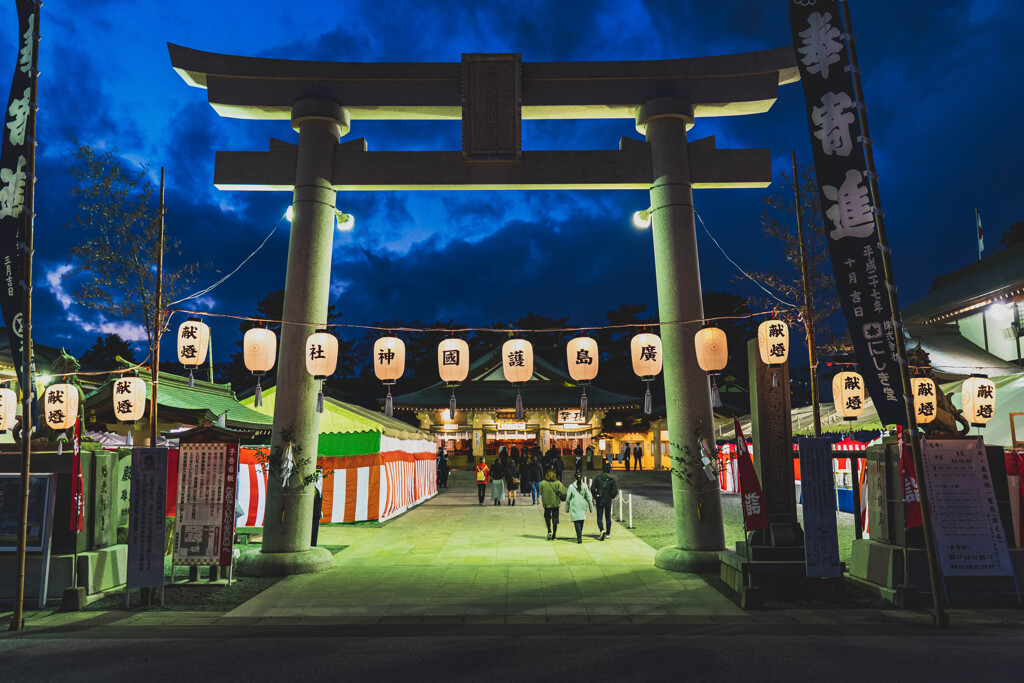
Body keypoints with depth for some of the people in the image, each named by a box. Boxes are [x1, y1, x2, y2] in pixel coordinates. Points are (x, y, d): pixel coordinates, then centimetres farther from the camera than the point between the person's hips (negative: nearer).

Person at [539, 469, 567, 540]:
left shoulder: (542, 483, -8)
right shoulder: (557, 483, -10)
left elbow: (541, 493, 0)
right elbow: (564, 492, -12)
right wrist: (562, 498, 6)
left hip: (546, 503, 0)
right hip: (555, 504, 0)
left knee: (547, 517, 16)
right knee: (555, 519, 10)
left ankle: (549, 531, -2)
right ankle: (554, 534, 12)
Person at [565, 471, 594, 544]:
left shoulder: (571, 486, -3)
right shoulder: (585, 486, 0)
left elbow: (568, 498, 0)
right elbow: (589, 498, 1)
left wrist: (567, 508, 8)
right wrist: (591, 508, 9)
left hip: (575, 507, -2)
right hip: (583, 506, 2)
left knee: (576, 521, -4)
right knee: (581, 521, 15)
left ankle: (579, 537, -18)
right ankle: (579, 536, 26)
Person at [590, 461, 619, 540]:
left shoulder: (597, 478, -5)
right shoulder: (612, 480, -4)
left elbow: (592, 489, -10)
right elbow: (615, 492, -9)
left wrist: (595, 497, 3)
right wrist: (611, 497, 10)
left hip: (599, 501, -1)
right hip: (608, 501, 1)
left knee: (599, 517, 4)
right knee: (608, 517, 16)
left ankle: (602, 530, -20)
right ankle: (608, 534, 20)